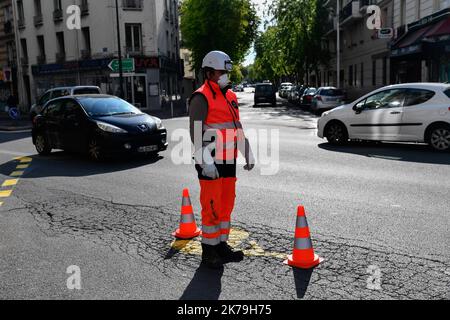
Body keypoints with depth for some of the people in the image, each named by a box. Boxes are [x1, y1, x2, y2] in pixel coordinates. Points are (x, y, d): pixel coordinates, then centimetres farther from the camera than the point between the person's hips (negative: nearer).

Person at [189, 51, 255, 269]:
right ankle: (209, 252, 10)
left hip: (228, 161, 8)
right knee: (212, 207, -3)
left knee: (226, 205, 13)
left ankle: (222, 245, 26)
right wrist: (206, 163, -22)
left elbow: (238, 128, 22)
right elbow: (196, 132, -16)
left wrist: (248, 155, 19)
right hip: (211, 163, -8)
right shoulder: (201, 98, -10)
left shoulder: (230, 97, 16)